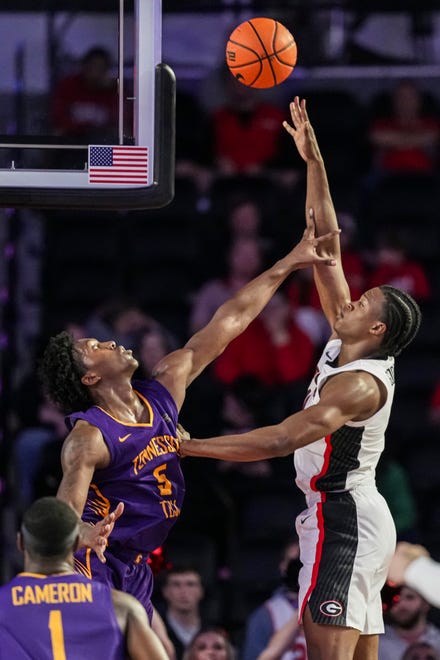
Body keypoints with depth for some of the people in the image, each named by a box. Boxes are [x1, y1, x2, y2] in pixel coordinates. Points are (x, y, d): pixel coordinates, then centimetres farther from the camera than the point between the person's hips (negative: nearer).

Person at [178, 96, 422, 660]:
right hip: (358, 514, 10)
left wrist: (192, 447, -27)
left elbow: (284, 440, -28)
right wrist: (314, 164, 8)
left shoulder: (359, 383, -19)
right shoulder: (345, 345, 7)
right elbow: (326, 252, 11)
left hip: (341, 519, -10)